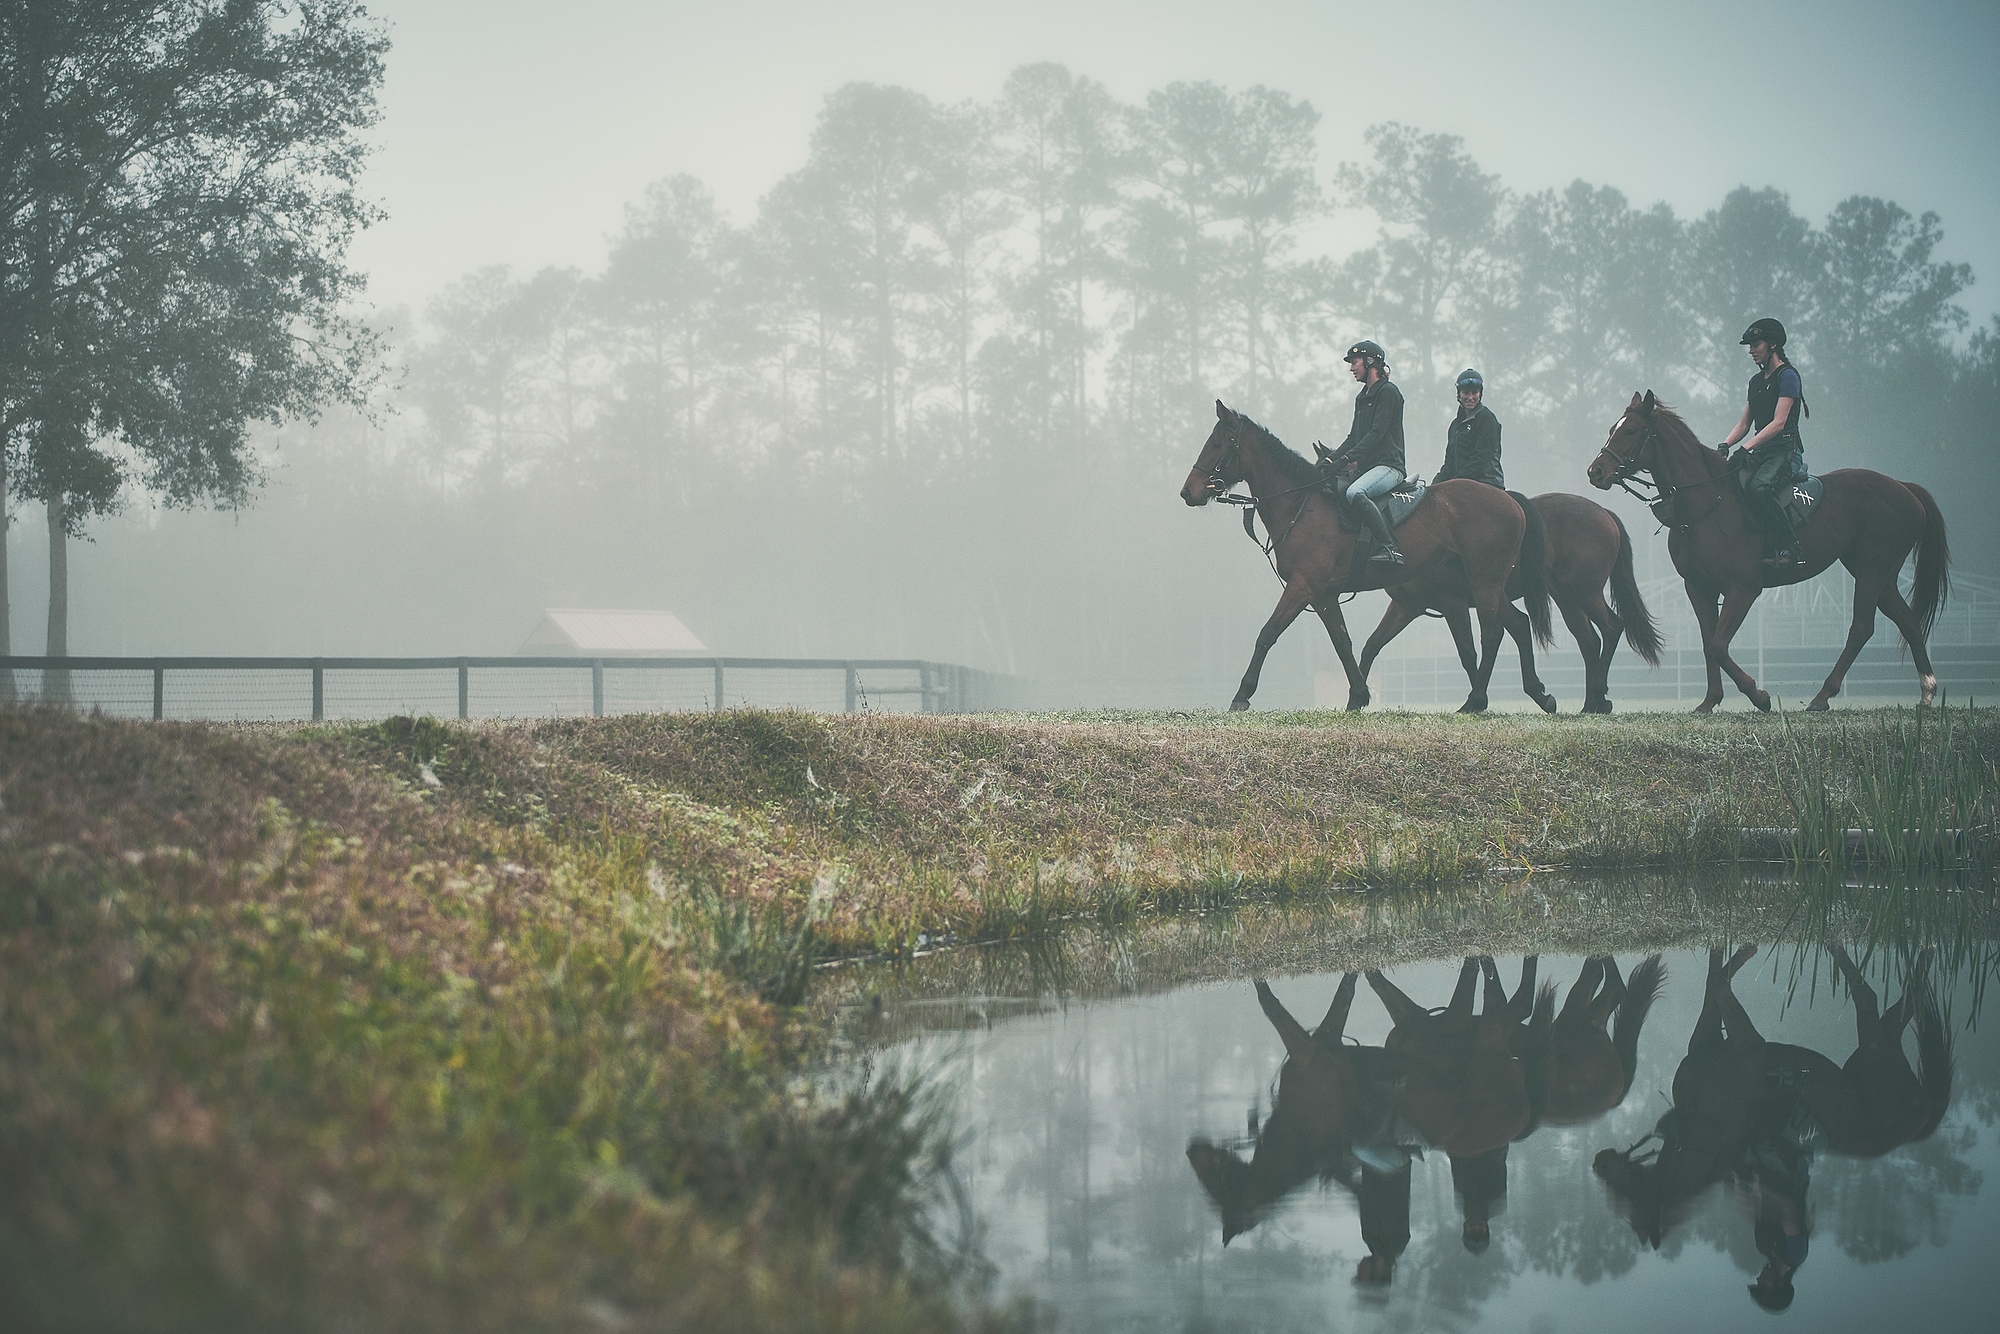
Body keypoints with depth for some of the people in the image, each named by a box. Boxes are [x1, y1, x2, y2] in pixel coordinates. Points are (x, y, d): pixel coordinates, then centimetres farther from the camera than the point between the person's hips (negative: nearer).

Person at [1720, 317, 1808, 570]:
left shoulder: (1787, 376, -7)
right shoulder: (1756, 381, 20)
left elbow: (1778, 423, -16)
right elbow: (1744, 424, 22)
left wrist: (1746, 447, -22)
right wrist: (1725, 445, 2)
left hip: (1785, 453, -9)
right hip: (1761, 454, 9)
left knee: (1758, 487, -35)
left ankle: (1787, 548, -30)